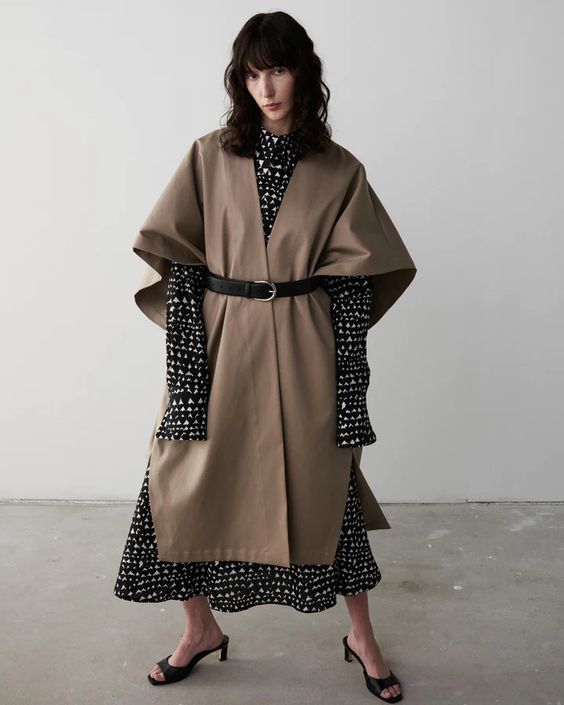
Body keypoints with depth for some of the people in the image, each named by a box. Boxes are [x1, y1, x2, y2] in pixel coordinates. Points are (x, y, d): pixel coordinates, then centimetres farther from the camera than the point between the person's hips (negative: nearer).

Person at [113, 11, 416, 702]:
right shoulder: (209, 157, 2)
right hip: (219, 343, 1)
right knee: (186, 484, 5)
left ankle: (361, 635, 32)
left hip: (302, 353, 0)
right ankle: (200, 629, 32)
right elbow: (180, 269, -3)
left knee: (325, 488, 8)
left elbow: (355, 288, 0)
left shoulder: (340, 171, 2)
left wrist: (350, 390, -5)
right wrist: (186, 377, -10)